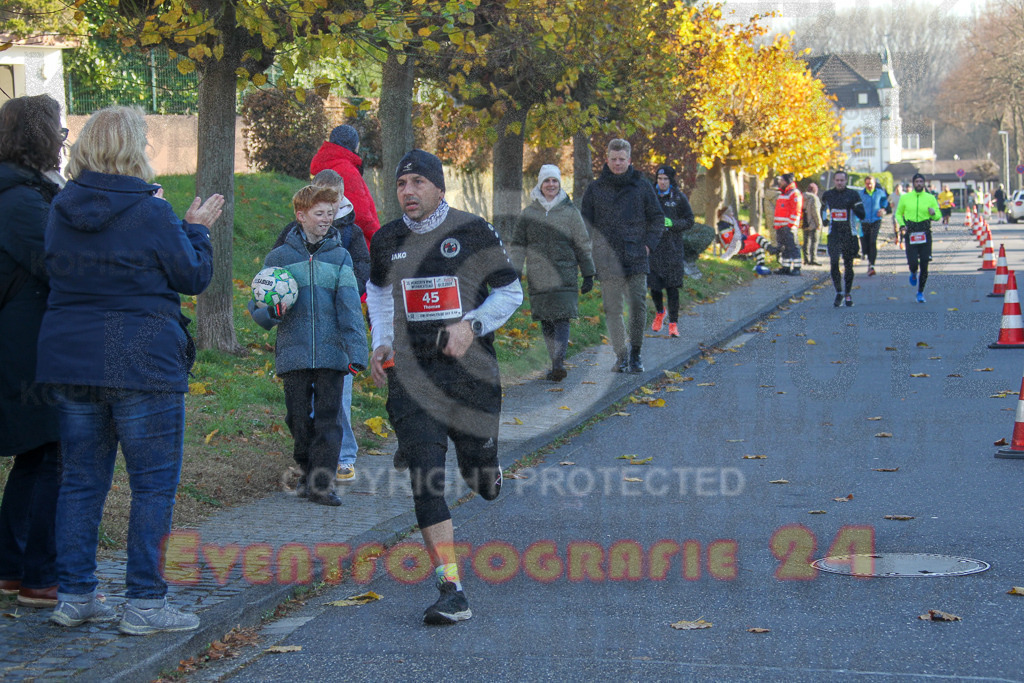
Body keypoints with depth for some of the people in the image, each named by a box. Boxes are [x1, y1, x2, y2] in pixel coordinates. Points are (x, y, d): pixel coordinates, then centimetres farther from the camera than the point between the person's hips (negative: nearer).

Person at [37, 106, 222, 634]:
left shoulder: (62, 209, 6)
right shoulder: (151, 213, -12)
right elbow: (193, 277, -4)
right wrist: (196, 230, 14)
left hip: (69, 360, 6)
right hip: (141, 363, -6)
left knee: (81, 479, 13)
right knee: (154, 483, 2)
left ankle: (73, 595, 17)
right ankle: (144, 604, 3)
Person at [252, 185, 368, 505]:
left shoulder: (340, 256, 6)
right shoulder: (279, 257, 6)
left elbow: (350, 307, -2)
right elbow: (257, 307, 9)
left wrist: (356, 350, -13)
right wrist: (272, 311, -15)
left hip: (332, 355, 0)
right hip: (293, 354, 0)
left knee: (328, 418, -2)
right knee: (298, 418, 7)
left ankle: (322, 483, 4)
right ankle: (307, 471, 27)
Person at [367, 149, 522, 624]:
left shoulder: (473, 232, -3)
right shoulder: (387, 241, 6)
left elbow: (510, 292, 5)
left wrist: (473, 325, -12)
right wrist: (381, 343, 11)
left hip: (471, 370, -1)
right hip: (411, 374, 1)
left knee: (483, 483, 8)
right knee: (426, 484, -11)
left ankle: (479, 462, 48)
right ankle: (452, 593, -8)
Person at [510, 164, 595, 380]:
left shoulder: (570, 212, 5)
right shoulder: (528, 214, 9)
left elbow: (583, 246, 8)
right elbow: (517, 246, 10)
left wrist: (588, 275, 6)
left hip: (565, 277, -2)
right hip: (538, 279, 2)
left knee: (562, 320, -13)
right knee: (546, 322, 6)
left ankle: (559, 363, -20)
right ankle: (556, 364, 14)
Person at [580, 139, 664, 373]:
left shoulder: (642, 186, 9)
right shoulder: (595, 189, 8)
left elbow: (657, 219, 15)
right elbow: (585, 222, 12)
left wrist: (648, 244, 2)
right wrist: (588, 251, 0)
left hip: (636, 257, 0)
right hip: (608, 258, 0)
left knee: (638, 304, -5)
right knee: (612, 308, 0)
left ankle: (636, 353, 10)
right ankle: (621, 354, 11)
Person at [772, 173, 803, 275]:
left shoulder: (794, 193, -8)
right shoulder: (782, 194, 22)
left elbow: (796, 211, -15)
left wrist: (791, 224, -20)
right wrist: (776, 225, 21)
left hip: (789, 226, -10)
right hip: (780, 226, 10)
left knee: (792, 247, -10)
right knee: (783, 247, 11)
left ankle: (796, 268, -9)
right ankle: (786, 267, 16)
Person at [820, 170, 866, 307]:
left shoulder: (853, 195, -1)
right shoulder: (827, 195, 8)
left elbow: (862, 215, -4)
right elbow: (823, 208, 29)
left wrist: (853, 206, -21)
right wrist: (825, 219, 12)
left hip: (849, 234, -1)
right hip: (834, 235, 1)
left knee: (848, 265, 7)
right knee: (834, 263, -15)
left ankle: (847, 294, 20)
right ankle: (838, 292, -6)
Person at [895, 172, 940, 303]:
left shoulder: (930, 198, 6)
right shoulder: (905, 198, 6)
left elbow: (938, 215, 11)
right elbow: (898, 214, 17)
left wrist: (933, 213, -12)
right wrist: (902, 224, -1)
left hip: (925, 234, 0)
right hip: (910, 234, 0)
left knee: (924, 266, -2)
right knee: (913, 263, -11)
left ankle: (920, 292, 13)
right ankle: (913, 274, 28)